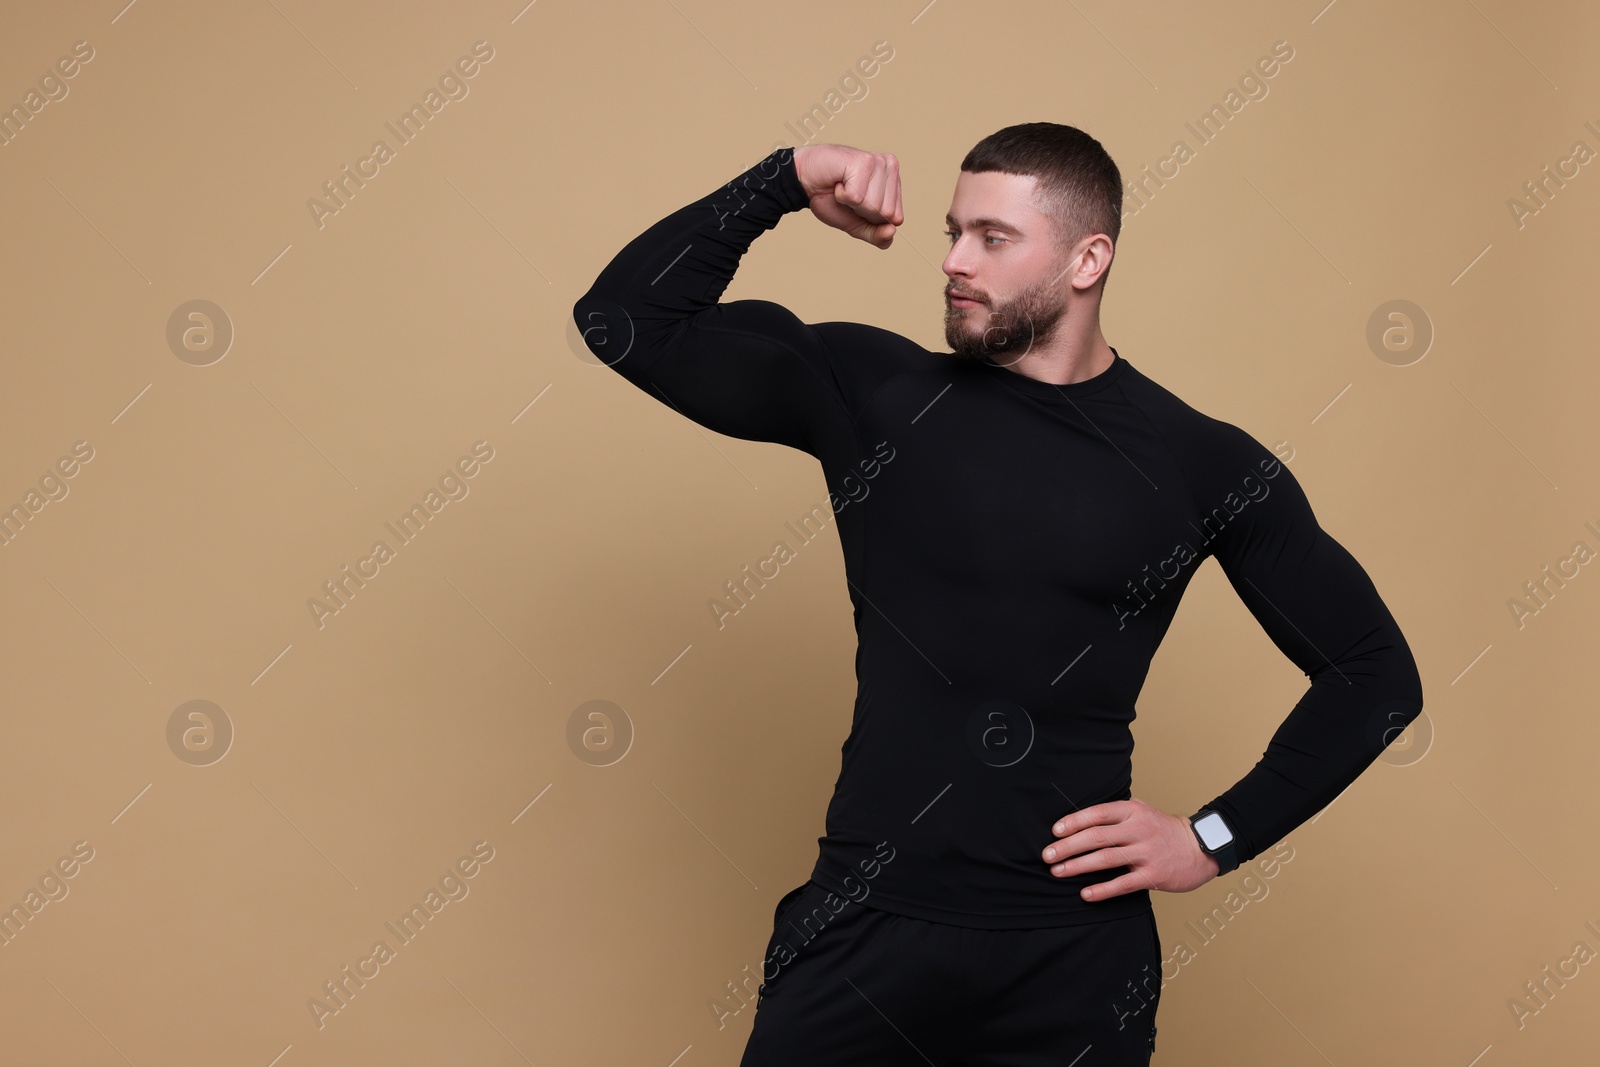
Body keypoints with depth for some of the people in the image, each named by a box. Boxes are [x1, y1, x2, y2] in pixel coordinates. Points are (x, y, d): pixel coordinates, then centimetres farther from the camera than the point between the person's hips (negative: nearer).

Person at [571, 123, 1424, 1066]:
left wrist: (1215, 841, 0)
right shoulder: (873, 392, 0)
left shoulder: (1200, 464, -1)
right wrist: (787, 180, -11)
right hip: (867, 928, 0)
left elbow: (1376, 674, 6)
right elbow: (626, 320, -3)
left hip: (1076, 958, 0)